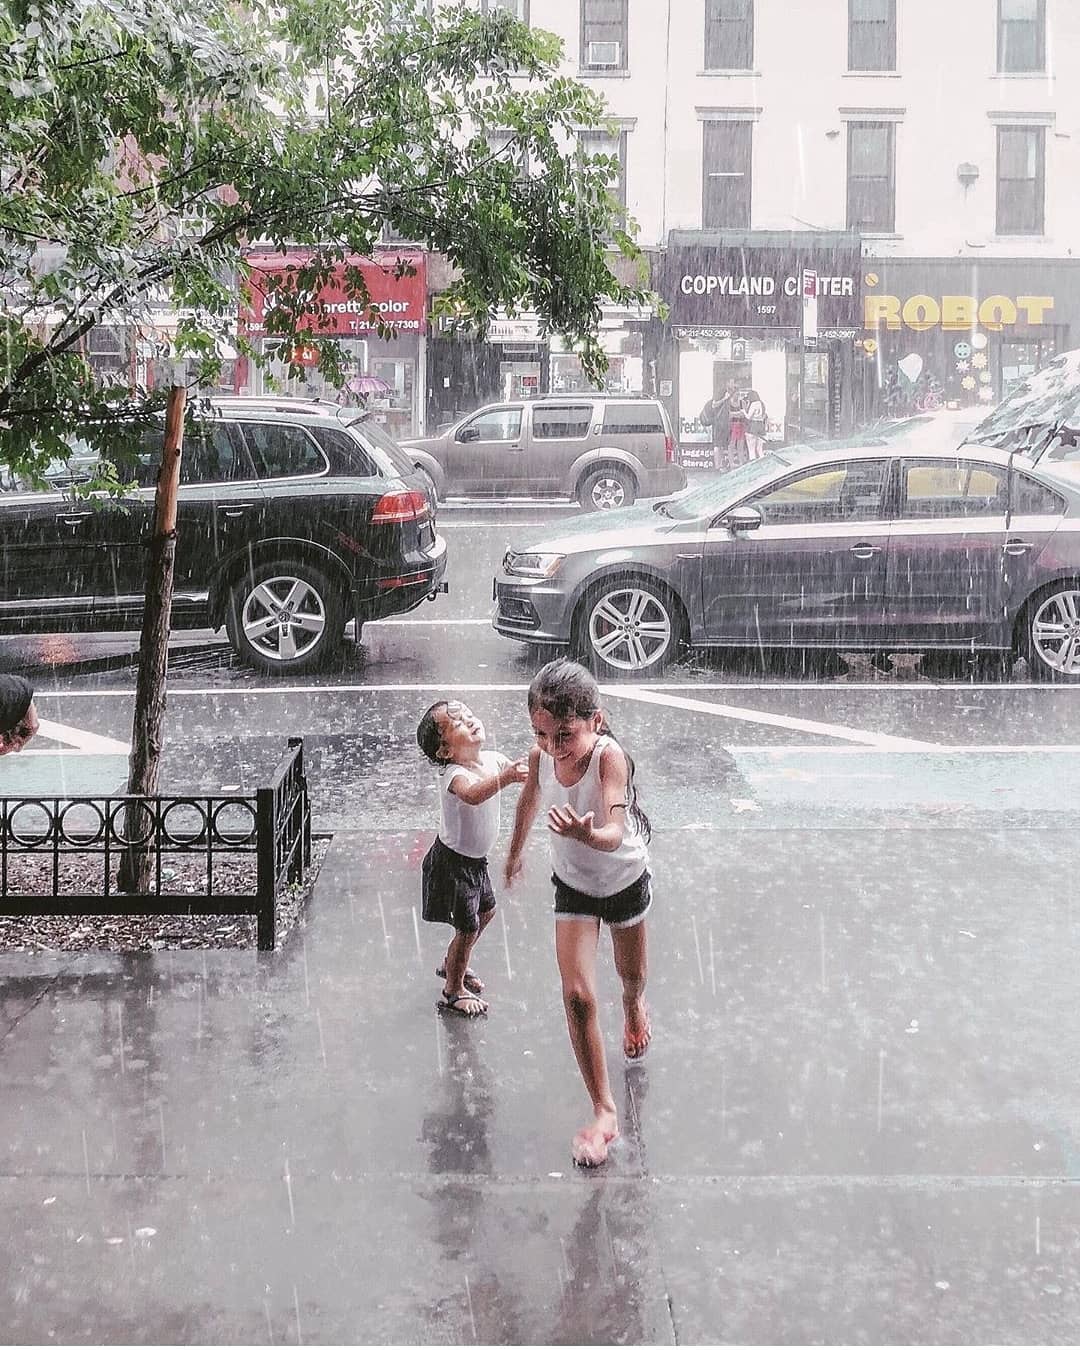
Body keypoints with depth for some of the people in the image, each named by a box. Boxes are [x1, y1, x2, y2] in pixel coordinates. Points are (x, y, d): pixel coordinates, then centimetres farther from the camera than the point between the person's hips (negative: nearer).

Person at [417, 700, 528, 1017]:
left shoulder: (492, 759, -7)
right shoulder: (454, 775, -32)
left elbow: (523, 772, 4)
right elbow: (473, 794, -54)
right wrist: (505, 777, -68)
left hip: (476, 859, 9)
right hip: (453, 862, -8)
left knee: (486, 911, 25)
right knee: (468, 927, 1)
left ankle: (452, 964, 48)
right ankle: (453, 990, 24)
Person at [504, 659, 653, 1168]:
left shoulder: (610, 757, -35)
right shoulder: (540, 756, -22)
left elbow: (614, 835, -47)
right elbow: (530, 798, 3)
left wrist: (586, 834, -70)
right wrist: (515, 852, 18)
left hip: (625, 881, -2)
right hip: (573, 887, 2)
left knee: (632, 976, 23)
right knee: (577, 997, -10)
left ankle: (634, 1006, 61)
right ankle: (604, 1112, 0)